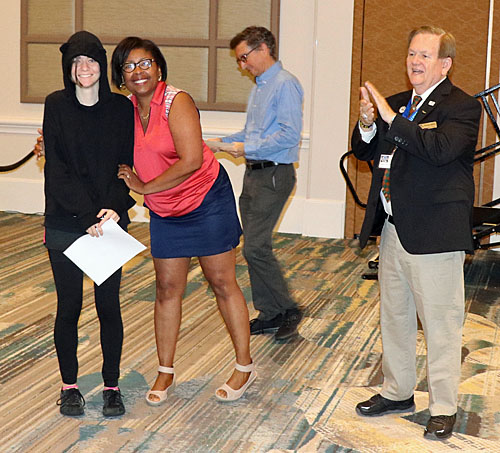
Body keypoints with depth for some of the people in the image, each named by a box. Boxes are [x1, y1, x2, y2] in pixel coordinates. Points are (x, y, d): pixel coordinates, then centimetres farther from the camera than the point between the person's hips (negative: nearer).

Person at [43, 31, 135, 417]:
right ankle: (69, 385, 22)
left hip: (110, 222, 1)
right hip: (65, 222, -1)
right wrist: (87, 215, -16)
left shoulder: (121, 108, 2)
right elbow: (57, 169, -8)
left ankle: (112, 385, 19)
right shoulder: (57, 106, -2)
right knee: (69, 308, 6)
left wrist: (115, 208, -14)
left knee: (109, 305, 5)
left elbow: (127, 165, 2)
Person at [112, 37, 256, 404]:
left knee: (223, 283, 3)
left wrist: (144, 187, -16)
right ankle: (166, 372, 21)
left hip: (207, 202, -6)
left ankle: (245, 367, 16)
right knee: (167, 290, 8)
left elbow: (191, 160, -26)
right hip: (164, 213, 6)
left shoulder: (176, 102, -18)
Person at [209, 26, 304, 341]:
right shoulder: (259, 87, 17)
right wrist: (225, 142, 12)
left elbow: (290, 135, -21)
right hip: (254, 173, 10)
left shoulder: (285, 84, -13)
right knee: (255, 247, 10)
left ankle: (288, 310, 3)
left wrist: (247, 148, -18)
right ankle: (271, 314, 20)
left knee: (256, 247, -11)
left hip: (273, 175, -10)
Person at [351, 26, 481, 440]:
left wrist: (392, 119, -26)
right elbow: (365, 153, 16)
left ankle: (444, 408, 13)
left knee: (441, 323, 0)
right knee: (394, 316, 19)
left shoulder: (461, 107, -10)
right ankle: (398, 392, 34)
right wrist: (368, 125, -4)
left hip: (434, 232, -8)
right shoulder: (397, 104, 13)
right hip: (394, 230, 8)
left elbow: (440, 149, -28)